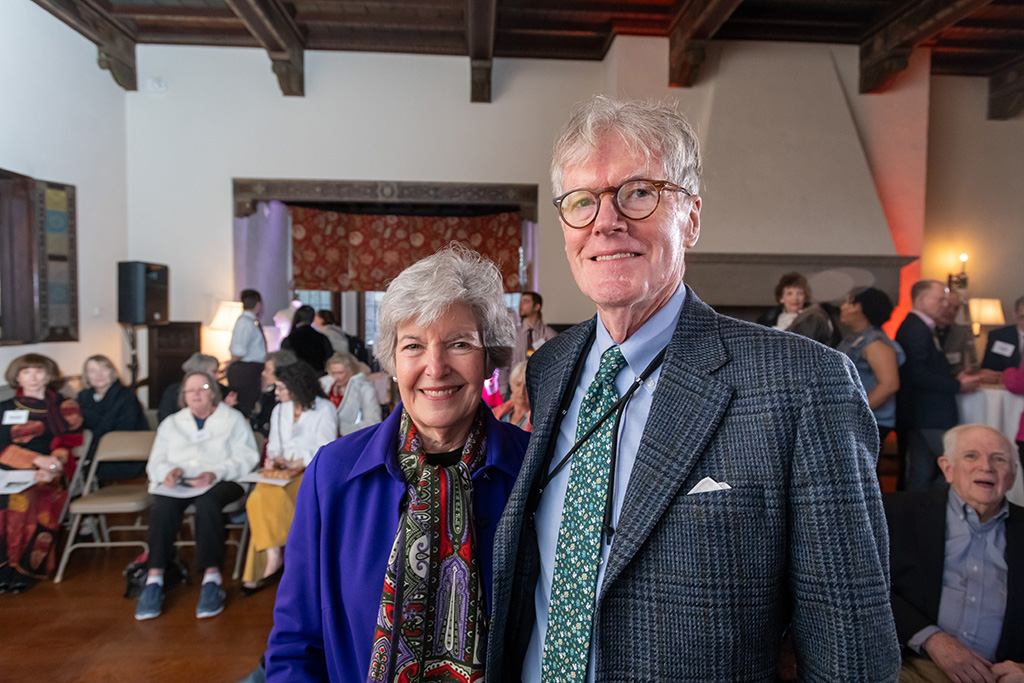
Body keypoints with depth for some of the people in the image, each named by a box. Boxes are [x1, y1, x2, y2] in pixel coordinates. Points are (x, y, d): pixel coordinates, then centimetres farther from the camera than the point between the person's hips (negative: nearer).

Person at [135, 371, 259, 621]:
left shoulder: (233, 419, 15)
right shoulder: (171, 423, 27)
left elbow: (247, 457, 1)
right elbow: (155, 462, 16)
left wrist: (215, 474, -16)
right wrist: (168, 471, -8)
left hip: (220, 482, -3)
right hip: (178, 483, 3)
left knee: (207, 501, -37)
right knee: (164, 504, -32)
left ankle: (211, 578, -36)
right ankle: (154, 578, -33)